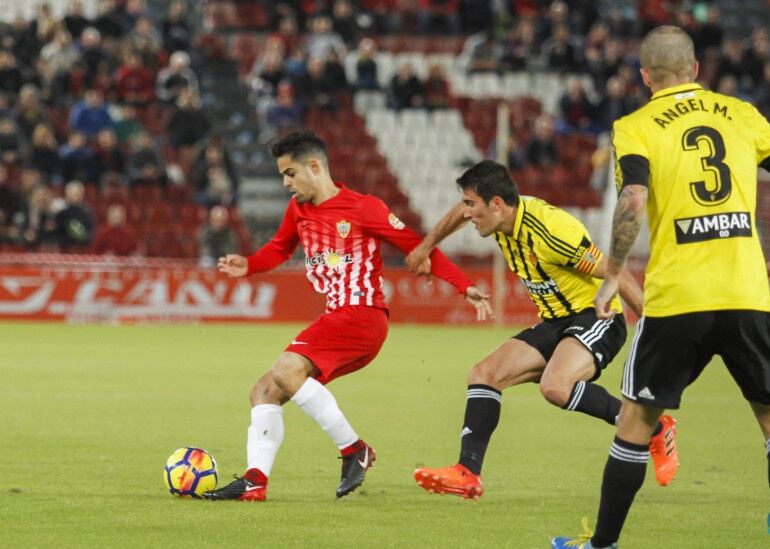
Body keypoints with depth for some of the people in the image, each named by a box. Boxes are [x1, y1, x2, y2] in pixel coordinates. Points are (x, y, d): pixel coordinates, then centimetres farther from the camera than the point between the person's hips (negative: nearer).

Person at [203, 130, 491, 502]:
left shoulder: (363, 209, -8)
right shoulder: (298, 209, 12)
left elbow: (417, 247, -5)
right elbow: (280, 248, 27)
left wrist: (465, 287, -10)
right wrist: (248, 265, 4)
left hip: (363, 315, -8)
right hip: (335, 319, 8)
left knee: (287, 369, -26)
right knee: (264, 392, 3)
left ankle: (354, 450, -17)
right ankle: (254, 481, -3)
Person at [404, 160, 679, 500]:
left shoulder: (550, 231, -27)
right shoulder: (503, 217, 0)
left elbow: (617, 275, -22)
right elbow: (459, 214, 26)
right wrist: (425, 248, 36)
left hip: (596, 317, -9)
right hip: (554, 323, 9)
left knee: (555, 387, -33)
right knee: (485, 374, -2)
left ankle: (654, 431, -18)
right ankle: (468, 474, -5)